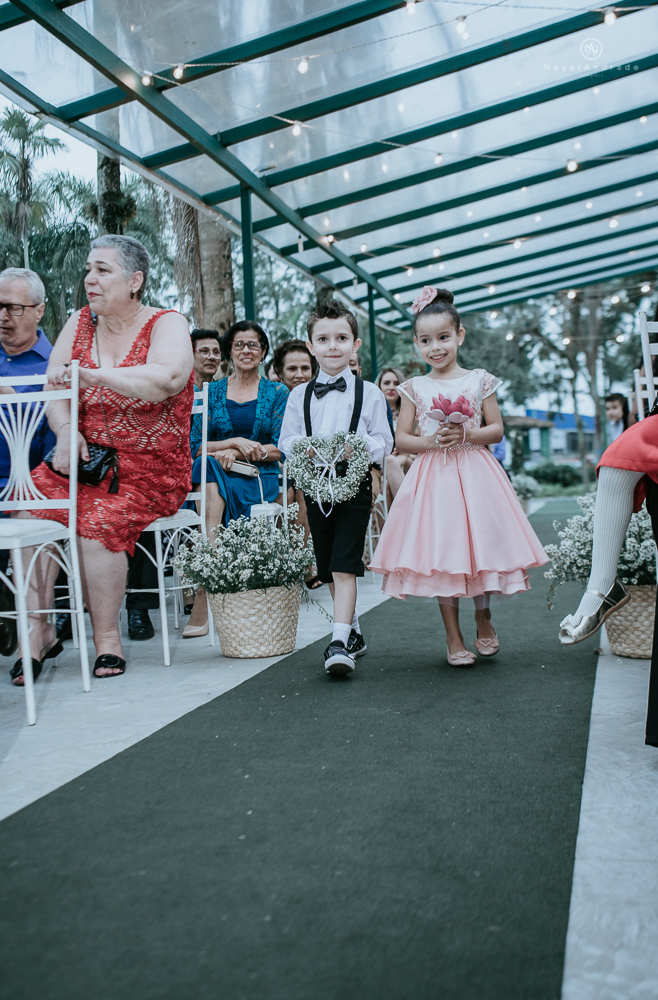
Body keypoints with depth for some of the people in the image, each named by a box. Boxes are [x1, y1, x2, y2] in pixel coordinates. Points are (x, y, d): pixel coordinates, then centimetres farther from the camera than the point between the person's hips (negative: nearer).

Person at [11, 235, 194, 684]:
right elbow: (55, 390, 4)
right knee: (31, 507, -21)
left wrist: (93, 375, -30)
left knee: (99, 520, -30)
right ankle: (38, 626, -11)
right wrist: (66, 431, -16)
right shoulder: (79, 324, 12)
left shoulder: (167, 325, -4)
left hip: (150, 468, -5)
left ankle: (108, 637, -12)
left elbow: (167, 379, -27)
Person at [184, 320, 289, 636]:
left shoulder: (277, 393, 12)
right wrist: (237, 441, -11)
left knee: (217, 490, -34)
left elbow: (281, 449, 2)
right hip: (217, 476, 1)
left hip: (260, 479, -1)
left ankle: (203, 601, -37)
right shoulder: (212, 391, 14)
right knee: (209, 466, -36)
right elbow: (196, 446, 5)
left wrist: (236, 453, -12)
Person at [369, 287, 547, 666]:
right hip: (432, 476, 0)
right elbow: (402, 438, 5)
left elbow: (497, 429, 4)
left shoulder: (480, 380, 5)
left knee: (481, 546, 0)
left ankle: (485, 620, 28)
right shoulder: (414, 387, 6)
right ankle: (454, 637, 13)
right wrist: (430, 441, -13)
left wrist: (467, 434, -14)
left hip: (475, 474, 0)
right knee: (441, 554, 0)